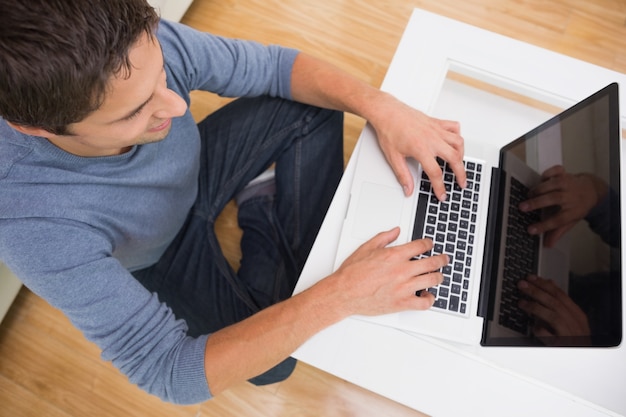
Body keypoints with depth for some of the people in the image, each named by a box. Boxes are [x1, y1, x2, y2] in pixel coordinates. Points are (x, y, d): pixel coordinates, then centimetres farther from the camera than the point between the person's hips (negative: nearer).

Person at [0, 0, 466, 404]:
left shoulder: (149, 45, -32)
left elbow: (275, 65, -17)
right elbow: (169, 372, -37)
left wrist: (380, 106, -33)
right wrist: (339, 295, -44)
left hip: (194, 171, 4)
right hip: (159, 260, -2)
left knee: (313, 105, -8)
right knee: (275, 363, -10)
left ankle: (309, 243, 6)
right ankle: (263, 216, 10)